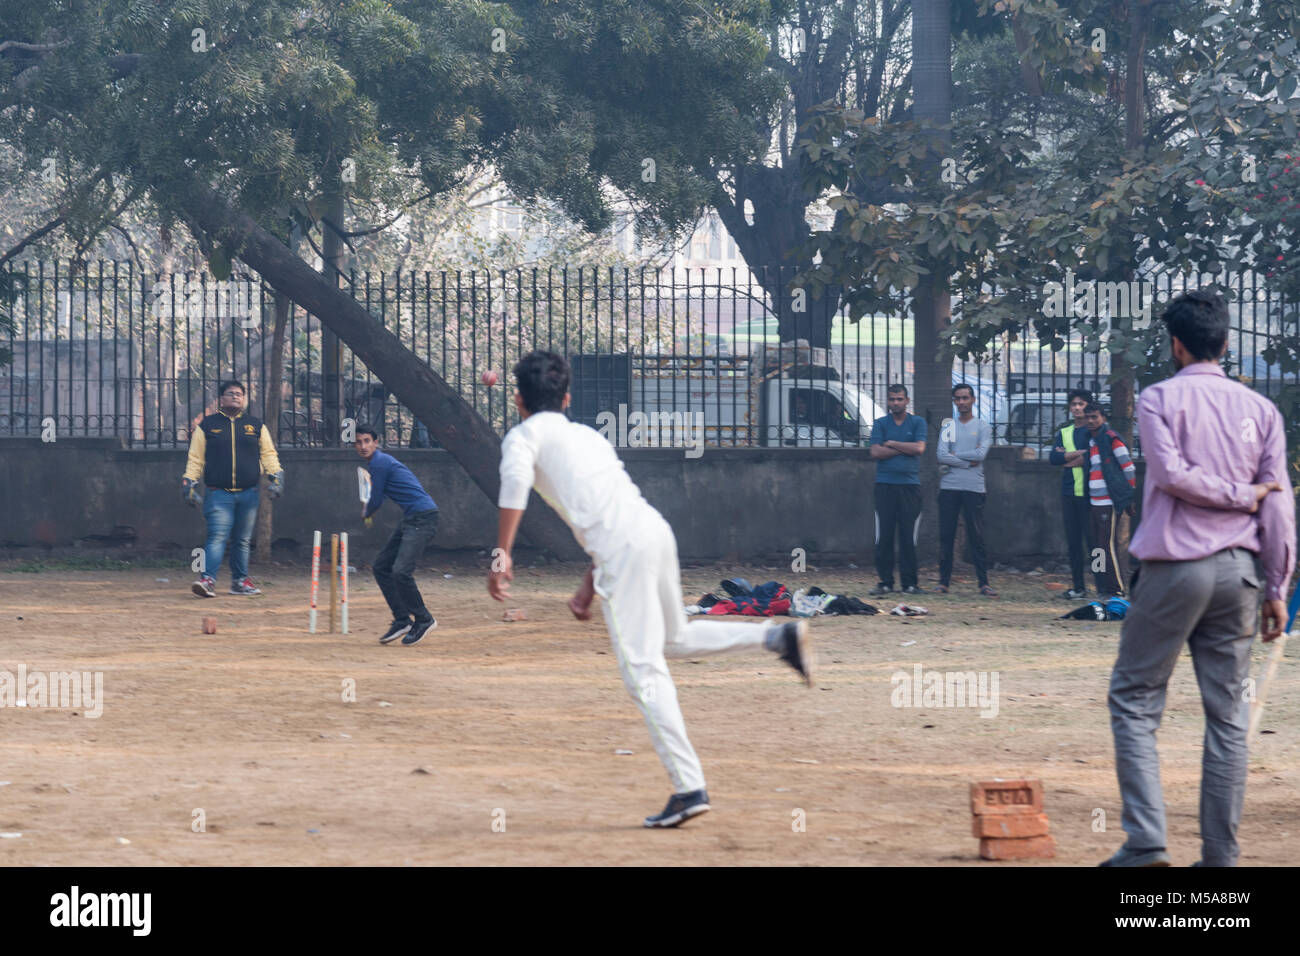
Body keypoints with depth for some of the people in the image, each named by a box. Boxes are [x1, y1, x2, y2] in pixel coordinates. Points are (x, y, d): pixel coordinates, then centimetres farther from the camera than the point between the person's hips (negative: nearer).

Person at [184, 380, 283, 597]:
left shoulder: (255, 425, 14)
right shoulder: (207, 425, 8)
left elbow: (268, 454, 13)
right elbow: (196, 458, 7)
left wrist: (275, 475, -1)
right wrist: (189, 482, -2)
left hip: (248, 494, 3)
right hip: (219, 494, -3)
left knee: (242, 540, 8)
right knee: (217, 538, -15)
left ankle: (240, 581, 17)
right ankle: (208, 579, -22)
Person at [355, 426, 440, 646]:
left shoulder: (380, 463, -13)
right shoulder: (379, 461, 18)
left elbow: (376, 502, -6)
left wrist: (365, 513, 13)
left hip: (423, 517, -11)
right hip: (410, 520, 11)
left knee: (400, 572, -20)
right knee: (382, 567, 12)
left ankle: (424, 619, -4)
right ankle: (402, 620, 13)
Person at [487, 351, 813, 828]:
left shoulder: (524, 435, 9)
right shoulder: (588, 435, 30)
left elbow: (516, 479, -14)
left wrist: (502, 552, -18)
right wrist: (590, 583, 33)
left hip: (623, 547, -7)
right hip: (656, 528, 8)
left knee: (643, 671, -7)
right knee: (673, 639, 29)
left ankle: (689, 787, -12)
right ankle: (777, 636, 16)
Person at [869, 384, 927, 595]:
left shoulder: (917, 422, 9)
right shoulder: (881, 424, 10)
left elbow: (919, 448, -7)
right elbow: (876, 452, -4)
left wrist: (891, 443, -3)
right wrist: (905, 449, -5)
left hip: (910, 484, 0)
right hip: (885, 484, 0)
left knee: (909, 536, -2)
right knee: (884, 536, -2)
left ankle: (909, 583, 2)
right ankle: (885, 582, 2)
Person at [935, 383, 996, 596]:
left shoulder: (982, 427, 7)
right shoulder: (947, 427, 12)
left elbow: (981, 454, -9)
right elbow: (941, 456, -2)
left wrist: (954, 455, -4)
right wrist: (968, 462, -8)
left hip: (974, 488, -2)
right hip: (949, 488, 2)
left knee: (977, 538, -3)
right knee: (946, 536, 2)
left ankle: (983, 583, -2)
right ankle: (944, 581, 7)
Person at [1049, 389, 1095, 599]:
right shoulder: (1064, 433, 16)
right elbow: (1054, 458, 3)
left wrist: (1066, 460, -2)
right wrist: (1079, 453, -9)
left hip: (1089, 493, -6)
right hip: (1069, 493, 6)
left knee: (1093, 540, -9)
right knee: (1073, 541, 6)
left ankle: (1102, 586, -9)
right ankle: (1078, 587, 11)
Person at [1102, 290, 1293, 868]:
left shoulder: (1160, 399, -3)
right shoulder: (1260, 409, 8)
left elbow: (1171, 473, -16)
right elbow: (1279, 506, 4)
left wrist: (1239, 494, -5)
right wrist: (1277, 589, 7)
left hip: (1175, 566, -4)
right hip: (1240, 570, 4)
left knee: (1134, 700, 4)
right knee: (1228, 716, 7)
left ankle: (1146, 841, -9)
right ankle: (1220, 855, 7)